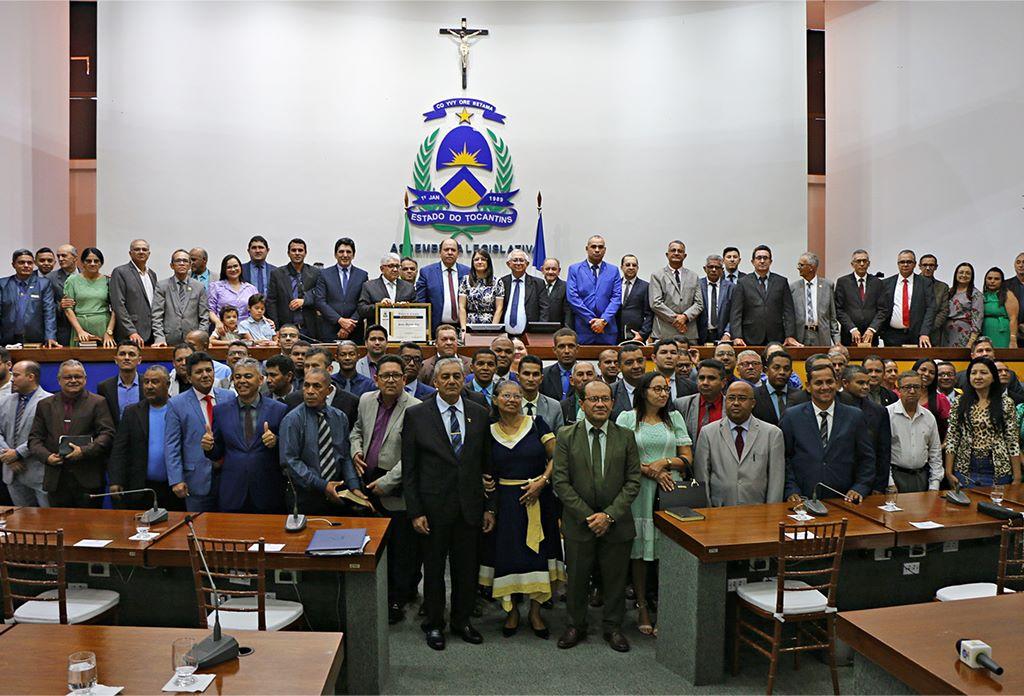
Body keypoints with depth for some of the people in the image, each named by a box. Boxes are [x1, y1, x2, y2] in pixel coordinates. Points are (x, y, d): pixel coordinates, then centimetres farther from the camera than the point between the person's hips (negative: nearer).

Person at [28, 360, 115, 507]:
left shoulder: (97, 403, 2)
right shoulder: (45, 405, 13)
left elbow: (107, 434, -5)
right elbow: (34, 438, 11)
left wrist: (84, 451, -17)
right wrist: (46, 456, -7)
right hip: (56, 480, 3)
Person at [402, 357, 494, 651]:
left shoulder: (480, 414, 4)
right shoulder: (416, 415, -4)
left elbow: (487, 465, 7)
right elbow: (409, 469, -4)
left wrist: (489, 507, 4)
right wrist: (415, 511, -8)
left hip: (470, 505, 2)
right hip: (434, 506, -2)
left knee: (466, 567, 12)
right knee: (434, 567, 11)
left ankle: (462, 620, 32)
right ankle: (434, 624, 29)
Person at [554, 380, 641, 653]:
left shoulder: (626, 436, 0)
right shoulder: (566, 436, -4)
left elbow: (633, 480, -2)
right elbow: (560, 481, -7)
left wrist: (609, 515, -11)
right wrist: (587, 516, -12)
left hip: (616, 523, 1)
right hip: (578, 523, -1)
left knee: (615, 579, 11)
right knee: (577, 578, 12)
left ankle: (613, 627, 31)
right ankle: (576, 626, 31)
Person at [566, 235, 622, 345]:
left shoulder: (613, 271, 12)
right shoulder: (574, 269, 7)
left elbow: (616, 298, 4)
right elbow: (572, 296, -3)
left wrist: (603, 320, -10)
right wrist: (591, 320, -9)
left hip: (607, 329, 1)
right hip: (582, 329, -1)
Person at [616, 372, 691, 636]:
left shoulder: (674, 417, 12)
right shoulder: (627, 418, 4)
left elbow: (687, 458, 9)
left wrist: (665, 462, -9)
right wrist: (651, 472, -12)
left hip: (671, 490, 2)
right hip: (640, 492, -2)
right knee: (640, 550, 1)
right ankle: (642, 607, 13)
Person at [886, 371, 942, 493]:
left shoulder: (929, 417, 8)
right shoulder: (887, 414, -8)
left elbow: (935, 452, 13)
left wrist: (934, 485, 6)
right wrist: (889, 483, -12)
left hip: (922, 477, 4)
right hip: (896, 476, -4)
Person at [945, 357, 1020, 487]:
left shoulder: (1005, 403, 0)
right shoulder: (959, 403, 2)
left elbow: (1013, 441, 0)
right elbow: (951, 439, 1)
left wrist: (1017, 476, -3)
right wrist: (949, 472, -4)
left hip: (997, 471, 0)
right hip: (965, 470, 1)